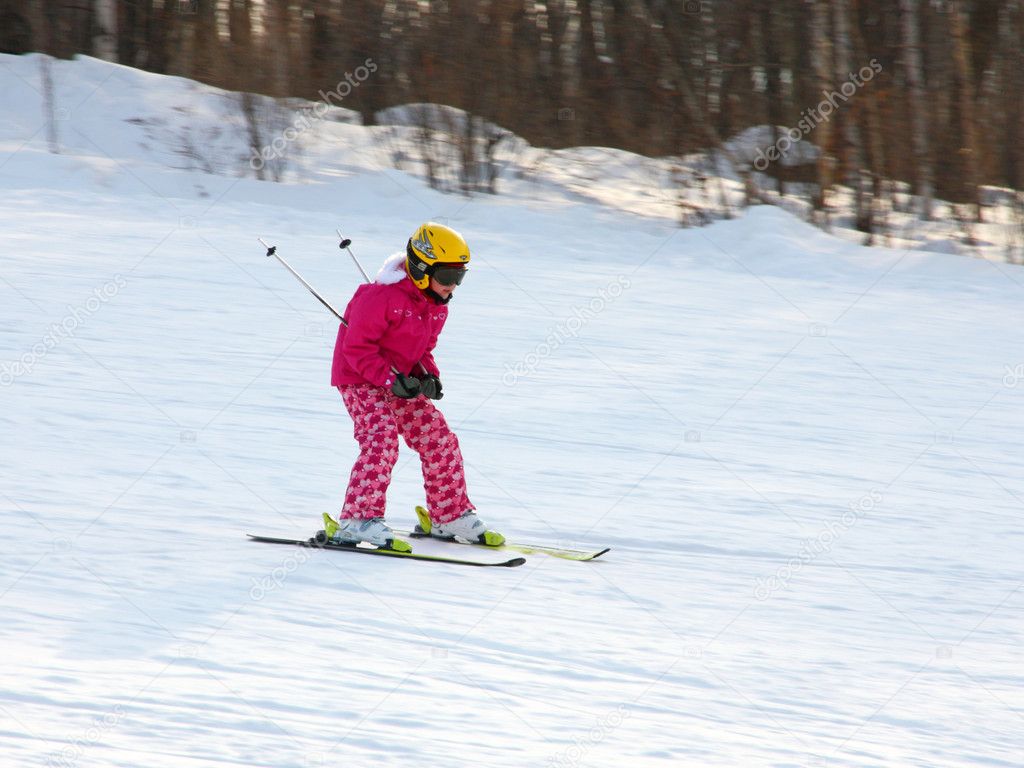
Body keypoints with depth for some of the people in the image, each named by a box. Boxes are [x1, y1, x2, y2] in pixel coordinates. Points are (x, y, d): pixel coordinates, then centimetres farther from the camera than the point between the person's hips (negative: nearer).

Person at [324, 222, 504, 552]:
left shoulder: (436, 307, 5)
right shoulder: (382, 297, -24)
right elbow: (357, 347, -24)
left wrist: (429, 376, -4)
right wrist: (390, 379, -30)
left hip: (400, 382, 8)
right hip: (360, 380, -8)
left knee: (439, 440, 6)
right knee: (382, 440, -27)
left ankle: (450, 515, 19)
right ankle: (358, 520, -29)